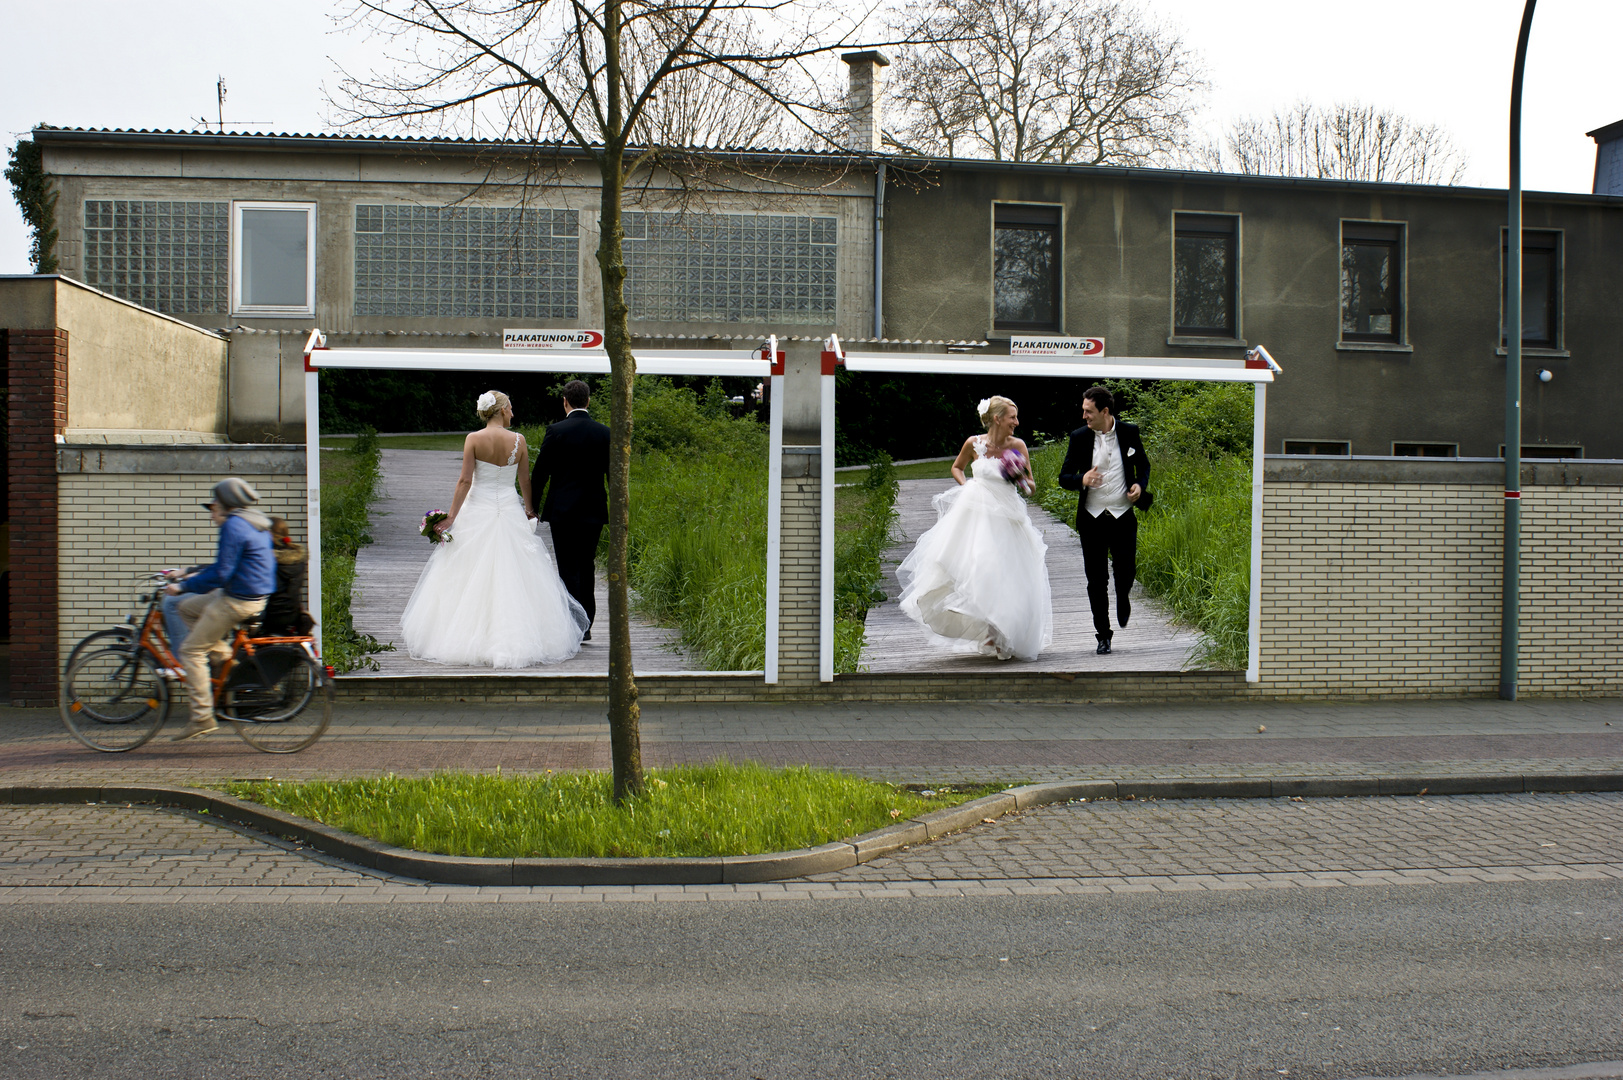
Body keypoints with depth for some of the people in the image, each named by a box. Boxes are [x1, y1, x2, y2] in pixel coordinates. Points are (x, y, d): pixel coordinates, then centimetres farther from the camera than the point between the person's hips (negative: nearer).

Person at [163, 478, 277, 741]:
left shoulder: (234, 526, -18)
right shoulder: (256, 523, 13)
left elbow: (221, 574, -22)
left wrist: (183, 586, -11)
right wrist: (189, 577, 23)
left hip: (238, 601, -10)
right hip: (255, 595, 10)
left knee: (191, 650, -2)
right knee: (185, 608, 22)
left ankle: (202, 717, -3)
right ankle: (225, 657, 15)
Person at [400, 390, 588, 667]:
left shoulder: (473, 439, -6)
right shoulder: (518, 440, -1)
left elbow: (465, 481, -10)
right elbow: (525, 480, 7)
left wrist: (451, 517, -6)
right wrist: (529, 510, 23)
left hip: (477, 510, -1)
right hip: (509, 509, 1)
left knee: (470, 579, 5)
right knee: (514, 579, 5)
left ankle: (468, 638, 6)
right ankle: (516, 640, 4)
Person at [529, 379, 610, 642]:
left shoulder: (556, 431, -9)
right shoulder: (604, 433, 1)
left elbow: (540, 472, -5)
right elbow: (613, 475, 5)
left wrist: (531, 505, 6)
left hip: (562, 511, -3)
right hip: (593, 511, 3)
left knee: (569, 570, 1)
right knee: (587, 567, 14)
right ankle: (586, 625, 16)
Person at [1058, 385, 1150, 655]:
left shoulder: (1129, 432, 0)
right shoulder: (1079, 437, -1)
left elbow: (1143, 465, 14)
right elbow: (1064, 477, 2)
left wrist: (1140, 484, -7)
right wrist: (1082, 480, -20)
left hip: (1123, 518, 0)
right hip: (1092, 519, 0)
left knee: (1126, 572, -4)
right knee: (1096, 580, 2)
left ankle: (1123, 600, 34)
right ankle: (1103, 635, 15)